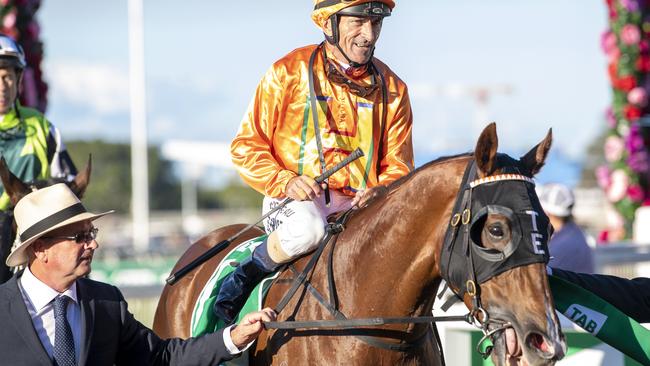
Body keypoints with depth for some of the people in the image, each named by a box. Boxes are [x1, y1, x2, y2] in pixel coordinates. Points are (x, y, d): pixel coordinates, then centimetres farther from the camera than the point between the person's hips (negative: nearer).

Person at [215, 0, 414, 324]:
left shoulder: (392, 89, 11)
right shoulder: (289, 72, 0)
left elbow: (398, 165, 14)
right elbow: (246, 147, 1)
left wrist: (381, 192, -11)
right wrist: (285, 182, -18)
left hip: (358, 205, 3)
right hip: (293, 200, -3)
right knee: (307, 227, -39)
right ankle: (247, 273, -10)